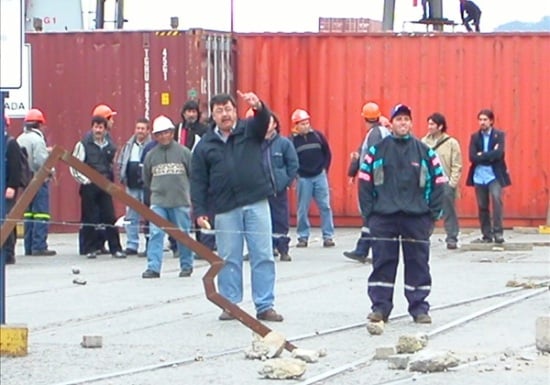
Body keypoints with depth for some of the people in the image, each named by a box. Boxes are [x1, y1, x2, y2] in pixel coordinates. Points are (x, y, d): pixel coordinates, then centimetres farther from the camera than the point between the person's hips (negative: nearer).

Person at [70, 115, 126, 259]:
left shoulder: (110, 146, 9)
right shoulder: (84, 145, -3)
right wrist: (85, 180, -9)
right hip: (89, 187, -3)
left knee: (110, 217, 0)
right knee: (89, 219, 0)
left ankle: (115, 248, 3)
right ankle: (90, 249, 8)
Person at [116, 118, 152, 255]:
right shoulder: (129, 145, 11)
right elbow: (120, 163, 18)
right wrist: (123, 177, 8)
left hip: (146, 186, -6)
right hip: (131, 187, 6)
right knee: (131, 217, 9)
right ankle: (132, 245, 15)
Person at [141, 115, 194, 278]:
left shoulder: (183, 152, -2)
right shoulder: (151, 155, 5)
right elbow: (146, 179, 18)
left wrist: (193, 199, 6)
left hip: (180, 203, -1)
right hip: (158, 203, 2)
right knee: (155, 234, -9)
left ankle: (186, 266, 22)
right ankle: (153, 268, -10)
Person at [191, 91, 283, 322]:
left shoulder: (249, 130, 6)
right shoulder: (205, 145, 8)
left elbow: (264, 121, -16)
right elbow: (198, 182, 6)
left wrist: (258, 106, -40)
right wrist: (200, 212, -2)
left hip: (256, 204, -1)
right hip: (225, 210, 1)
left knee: (263, 257, 0)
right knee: (228, 259, 4)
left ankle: (264, 306, 4)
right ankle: (230, 304, 13)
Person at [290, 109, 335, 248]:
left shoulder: (317, 135, 3)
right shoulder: (293, 140, -3)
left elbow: (327, 153, 11)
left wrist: (325, 168, 4)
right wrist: (295, 173, -9)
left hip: (319, 176, 1)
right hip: (303, 178, -1)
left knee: (325, 206, -1)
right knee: (302, 209, 2)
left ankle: (328, 236, 2)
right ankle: (303, 237, 10)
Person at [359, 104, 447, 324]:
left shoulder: (424, 152, 6)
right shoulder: (377, 150, 4)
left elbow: (438, 182, 7)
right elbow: (364, 182, 5)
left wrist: (433, 214, 1)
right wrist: (368, 213, -1)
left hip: (417, 218, 0)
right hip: (383, 217, 0)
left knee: (418, 263, 3)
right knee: (382, 263, 1)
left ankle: (419, 307, 10)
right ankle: (380, 307, 8)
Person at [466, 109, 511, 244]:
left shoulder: (499, 135, 1)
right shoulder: (475, 137, 8)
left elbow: (498, 154, -14)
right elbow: (472, 157, -4)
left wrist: (482, 156, -11)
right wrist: (490, 156, -11)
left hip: (494, 175, -3)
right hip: (479, 176, 3)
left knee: (497, 199, -21)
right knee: (482, 206, 5)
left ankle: (498, 232, -18)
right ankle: (486, 235, 13)